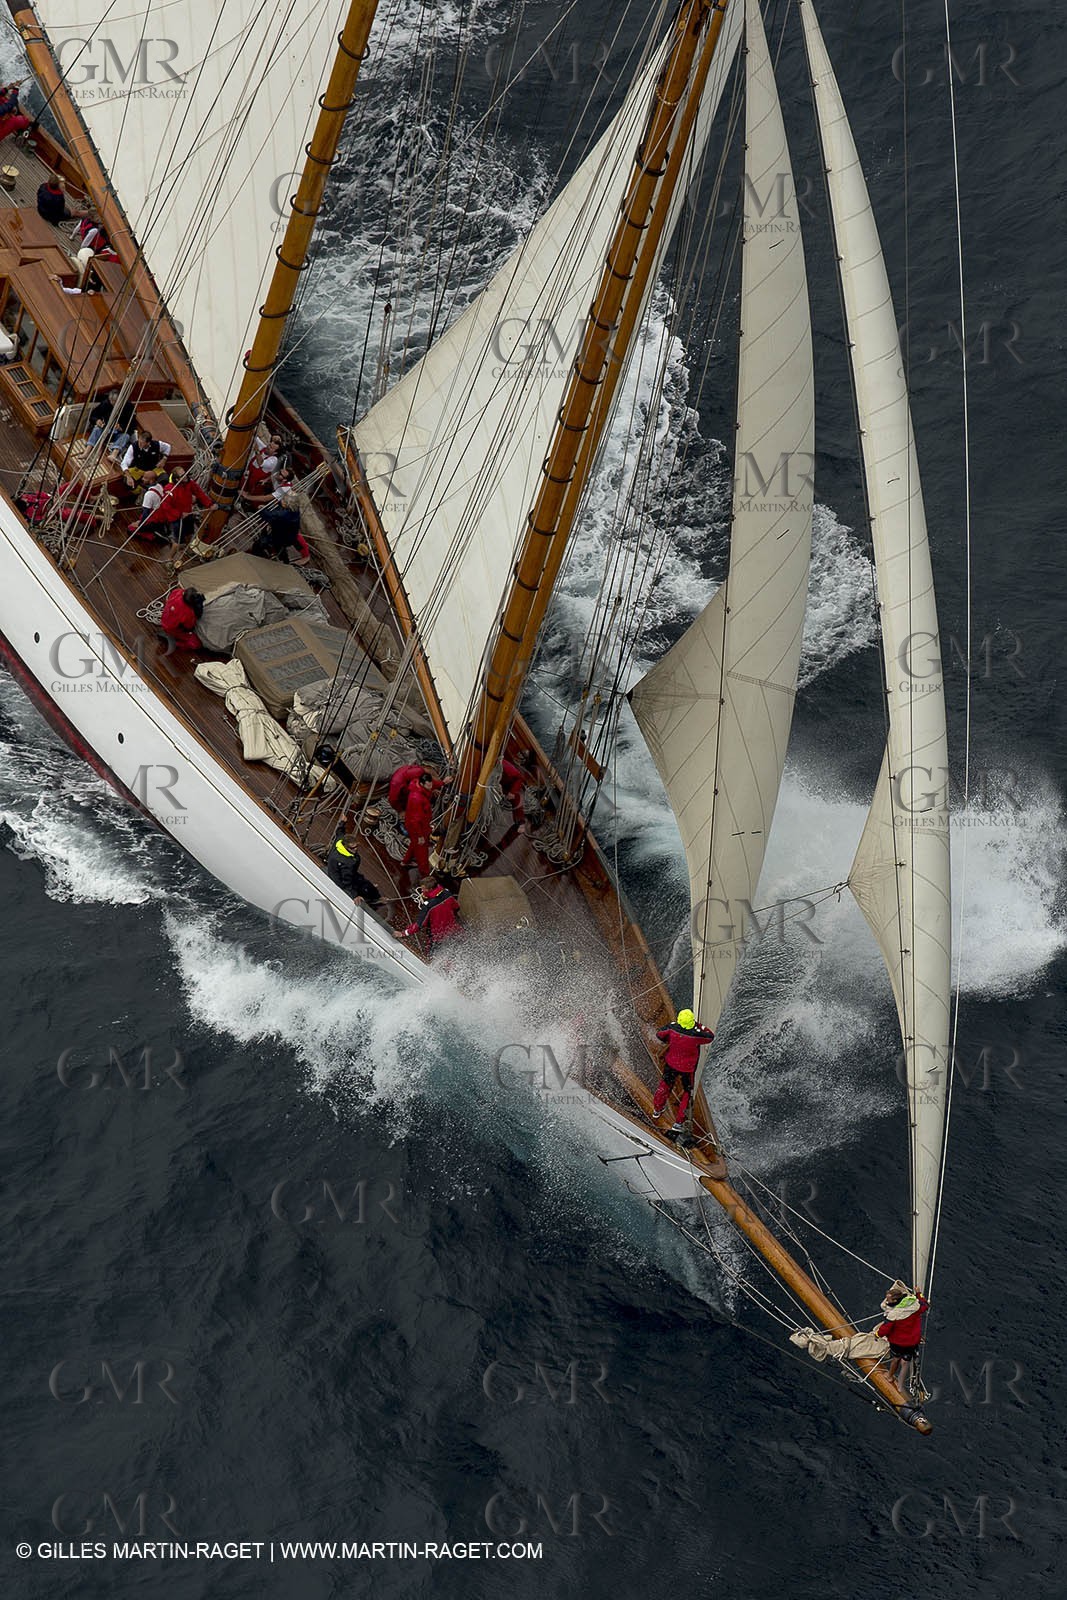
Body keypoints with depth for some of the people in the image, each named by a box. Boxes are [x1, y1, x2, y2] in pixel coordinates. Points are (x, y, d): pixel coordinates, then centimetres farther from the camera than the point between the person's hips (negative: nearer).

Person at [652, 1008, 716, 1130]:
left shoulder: (672, 1027, -24)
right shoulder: (696, 1035, -32)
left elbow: (660, 1035, -4)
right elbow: (711, 1036, -12)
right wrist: (698, 1025, -7)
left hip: (671, 1063, 3)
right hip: (688, 1068, -3)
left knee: (666, 1083, 29)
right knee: (687, 1092, 18)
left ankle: (657, 1109, 48)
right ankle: (679, 1121, 25)